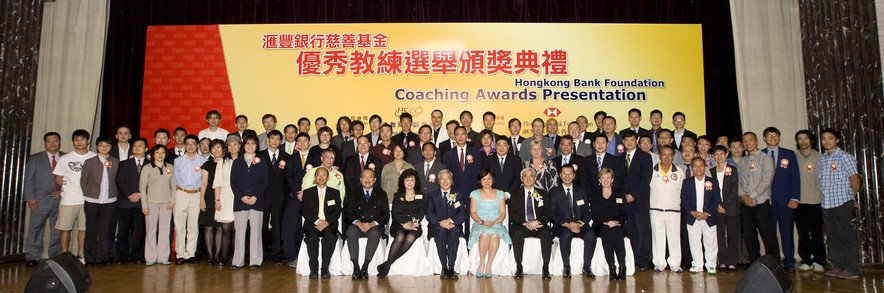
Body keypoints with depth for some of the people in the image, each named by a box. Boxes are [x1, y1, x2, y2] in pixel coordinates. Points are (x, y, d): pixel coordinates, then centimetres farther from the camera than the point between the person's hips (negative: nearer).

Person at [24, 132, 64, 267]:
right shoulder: (35, 158, 7)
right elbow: (28, 180, 3)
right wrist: (30, 198, -5)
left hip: (60, 199, 1)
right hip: (41, 200, -1)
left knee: (58, 229, 6)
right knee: (35, 228, 0)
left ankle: (55, 256, 16)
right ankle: (32, 257, 11)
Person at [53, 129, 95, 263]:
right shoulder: (64, 159, 6)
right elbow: (58, 181, 11)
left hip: (88, 200, 0)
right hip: (68, 201, 0)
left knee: (84, 228, 4)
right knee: (65, 229, 1)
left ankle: (81, 255, 15)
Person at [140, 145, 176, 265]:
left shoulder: (170, 168, 10)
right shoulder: (147, 168, 3)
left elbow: (174, 186, 12)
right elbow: (142, 187, 2)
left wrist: (172, 201, 0)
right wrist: (144, 205, -5)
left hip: (166, 203, 2)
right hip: (151, 202, -2)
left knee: (165, 229, 1)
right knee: (151, 230, 0)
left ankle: (163, 257, 8)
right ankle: (150, 258, 7)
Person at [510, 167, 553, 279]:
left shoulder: (543, 194, 16)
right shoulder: (515, 194, 14)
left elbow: (547, 214, 7)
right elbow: (512, 215, 3)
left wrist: (538, 222, -14)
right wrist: (525, 223, -14)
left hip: (539, 225, 1)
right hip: (521, 225, -1)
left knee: (546, 233, -32)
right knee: (517, 233, -34)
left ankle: (546, 268, -27)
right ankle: (518, 268, -26)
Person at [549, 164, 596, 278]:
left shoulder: (583, 192, 17)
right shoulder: (554, 192, 9)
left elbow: (588, 213, 11)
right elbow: (552, 214, 0)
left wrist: (579, 223, -11)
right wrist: (567, 224, -15)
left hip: (580, 225, 2)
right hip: (561, 226, -2)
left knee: (591, 234, -30)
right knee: (566, 234, -36)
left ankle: (586, 267, -17)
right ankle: (566, 267, -22)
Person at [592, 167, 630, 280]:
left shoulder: (619, 194, 15)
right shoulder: (595, 196, 15)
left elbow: (625, 213, 7)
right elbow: (595, 216, 5)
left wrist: (615, 222, -13)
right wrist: (606, 223, -14)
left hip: (618, 225, 0)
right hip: (601, 227, 0)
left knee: (617, 233, -34)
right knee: (606, 231, -34)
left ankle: (622, 267, -37)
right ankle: (611, 267, -36)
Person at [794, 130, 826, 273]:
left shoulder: (819, 157, 4)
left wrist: (824, 197, -2)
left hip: (816, 201, -1)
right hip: (799, 202, 1)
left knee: (817, 233, 1)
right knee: (802, 234, 5)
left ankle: (818, 261, 10)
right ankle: (806, 260, 14)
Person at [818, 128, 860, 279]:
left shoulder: (844, 157, -4)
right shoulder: (822, 159, 13)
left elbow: (854, 178, -4)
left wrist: (851, 198, 2)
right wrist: (822, 197, 10)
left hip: (843, 204, -6)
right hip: (826, 204, 6)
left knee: (846, 237, -3)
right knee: (832, 237, 10)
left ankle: (851, 270, 3)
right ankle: (839, 267, 18)